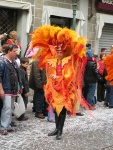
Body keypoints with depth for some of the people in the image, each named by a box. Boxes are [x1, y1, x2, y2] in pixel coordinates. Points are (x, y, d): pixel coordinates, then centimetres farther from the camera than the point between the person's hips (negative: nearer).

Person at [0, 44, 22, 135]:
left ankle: (8, 125, 18)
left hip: (14, 90, 8)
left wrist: (19, 87, 18)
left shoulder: (14, 62, 14)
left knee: (10, 108, 11)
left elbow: (17, 75, 20)